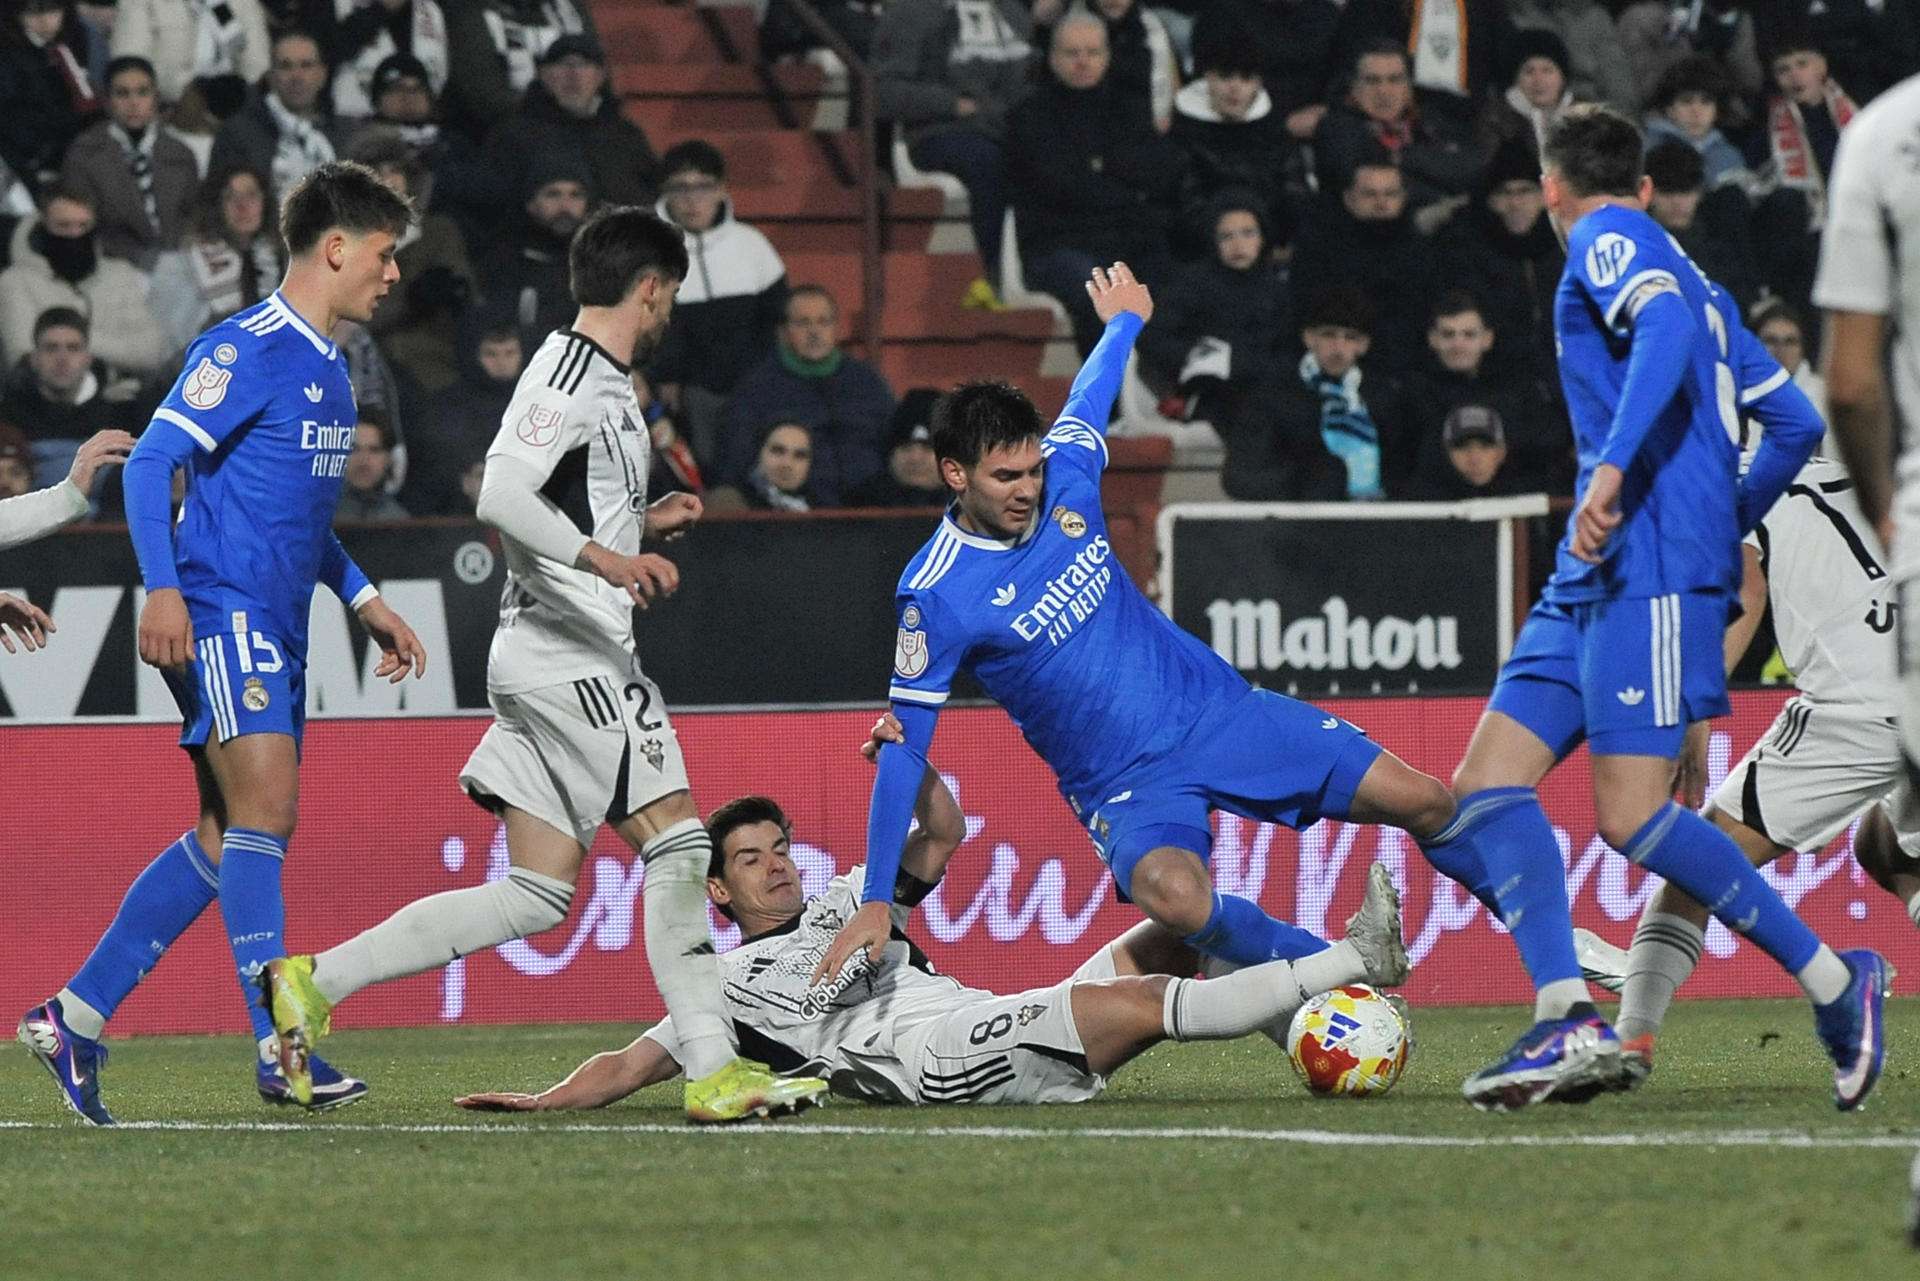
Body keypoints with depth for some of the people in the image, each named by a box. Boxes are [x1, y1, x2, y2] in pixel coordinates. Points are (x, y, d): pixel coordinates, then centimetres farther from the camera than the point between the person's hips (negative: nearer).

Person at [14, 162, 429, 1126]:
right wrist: (161, 590, -26)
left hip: (276, 628, 10)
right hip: (220, 613, -10)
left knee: (227, 842, 8)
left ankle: (73, 1019, 14)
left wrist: (361, 597, 25)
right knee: (264, 810, -17)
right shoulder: (245, 351, -10)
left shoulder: (327, 370, 18)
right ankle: (281, 1050, -21)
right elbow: (150, 462, -16)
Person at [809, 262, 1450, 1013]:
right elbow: (905, 747, -11)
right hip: (1129, 784, -5)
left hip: (1218, 706, 5)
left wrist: (1124, 323, 42)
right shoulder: (935, 594, -16)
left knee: (1425, 804, -2)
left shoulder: (1064, 477, -2)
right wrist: (875, 902, -14)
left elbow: (1089, 397, 23)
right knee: (1170, 894, -40)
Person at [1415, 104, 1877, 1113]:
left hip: (1650, 556, -10)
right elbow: (1794, 424, 28)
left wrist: (1613, 465, -28)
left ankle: (1837, 984, -4)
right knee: (1481, 792, -1)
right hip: (1593, 576, 10)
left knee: (1631, 814, -15)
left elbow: (1664, 324, -20)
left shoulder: (1609, 238, 1)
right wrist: (1730, 526, 38)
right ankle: (1569, 1023, -16)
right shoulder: (1693, 279, 27)